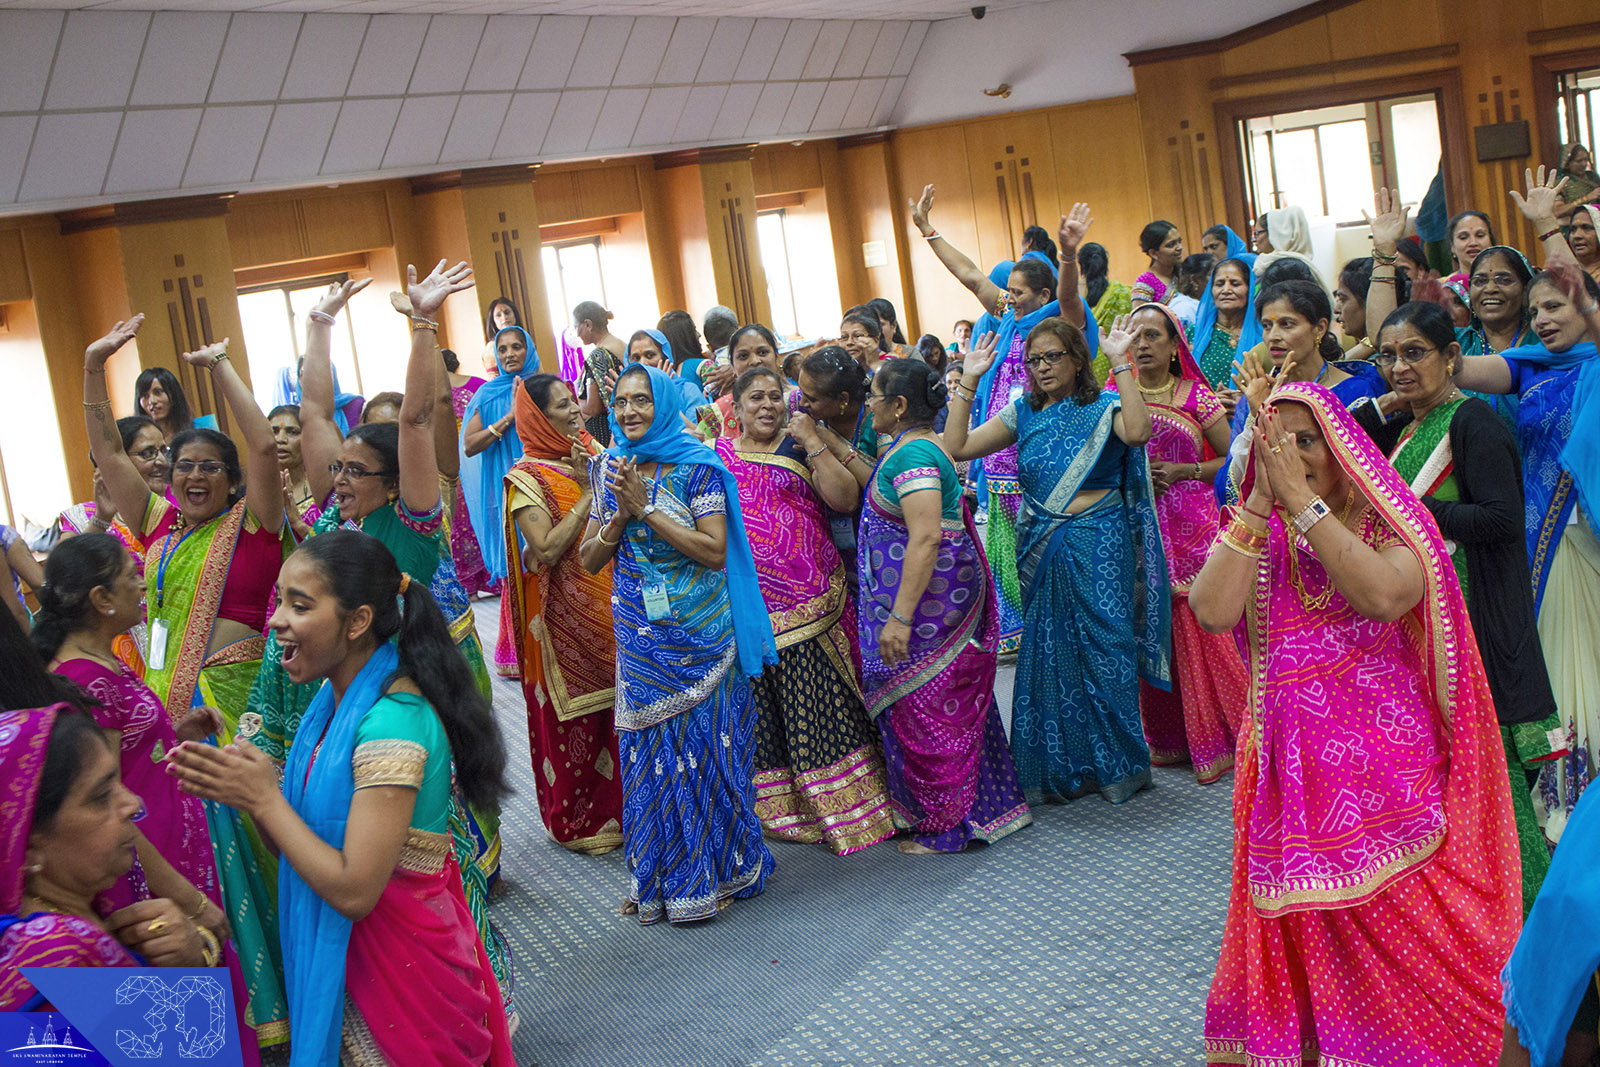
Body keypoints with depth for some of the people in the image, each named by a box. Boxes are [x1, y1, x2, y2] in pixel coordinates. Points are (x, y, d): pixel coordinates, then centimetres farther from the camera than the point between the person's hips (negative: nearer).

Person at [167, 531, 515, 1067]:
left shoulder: (393, 722, -26)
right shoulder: (336, 698, 1)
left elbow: (354, 889, -27)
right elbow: (301, 841, 5)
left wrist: (265, 799, -20)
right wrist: (248, 786, -12)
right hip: (341, 953, 8)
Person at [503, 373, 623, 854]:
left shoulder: (592, 451, 9)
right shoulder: (528, 477, -10)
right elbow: (546, 551, -21)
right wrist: (587, 492, -18)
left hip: (612, 606, 6)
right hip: (565, 615, -6)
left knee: (617, 705, 12)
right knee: (573, 715, 3)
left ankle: (616, 808, 28)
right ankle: (577, 822, 19)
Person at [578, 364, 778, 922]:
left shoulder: (696, 467, -7)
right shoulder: (609, 469, 6)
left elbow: (715, 551, -16)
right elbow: (590, 559, 6)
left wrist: (646, 507, -19)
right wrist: (621, 513, -12)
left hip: (698, 630, -4)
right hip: (640, 631, 4)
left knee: (702, 745, 2)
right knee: (648, 749, 7)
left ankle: (713, 872, 16)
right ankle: (657, 877, 19)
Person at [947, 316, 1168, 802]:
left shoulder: (1104, 408, -1)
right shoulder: (1023, 414, 11)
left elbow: (1137, 431, -25)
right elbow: (956, 447, 3)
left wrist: (1120, 364, -23)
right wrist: (969, 381, 0)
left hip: (1098, 548, -4)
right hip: (1041, 551, 4)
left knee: (1104, 651, -1)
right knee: (1048, 652, 8)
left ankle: (1116, 767, 13)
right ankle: (1062, 770, 19)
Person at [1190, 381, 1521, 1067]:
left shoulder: (1391, 526, -1)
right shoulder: (1254, 533, 6)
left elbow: (1381, 595, -25)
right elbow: (1212, 612, -16)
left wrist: (1303, 501, -20)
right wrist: (1261, 503, -14)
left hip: (1390, 771, -2)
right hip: (1295, 771, 2)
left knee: (1404, 929, 1)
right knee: (1306, 935, 7)